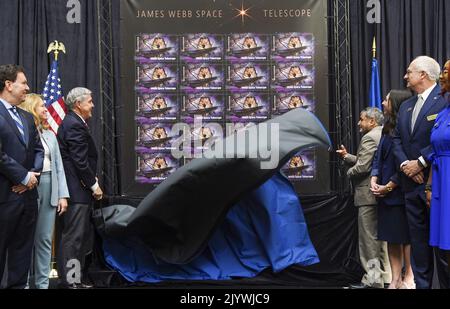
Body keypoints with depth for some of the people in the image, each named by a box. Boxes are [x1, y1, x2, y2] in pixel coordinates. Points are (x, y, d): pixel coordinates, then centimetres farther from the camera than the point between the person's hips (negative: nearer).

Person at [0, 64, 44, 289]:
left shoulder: (27, 117, 17)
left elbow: (38, 149, 16)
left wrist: (33, 174, -2)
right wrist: (24, 176, -13)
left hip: (27, 193, 7)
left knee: (23, 249, 12)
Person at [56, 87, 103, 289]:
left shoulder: (74, 123, 17)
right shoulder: (75, 125, -15)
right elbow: (80, 161, -19)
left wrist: (92, 178, 6)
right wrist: (94, 185, -11)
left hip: (79, 190, 11)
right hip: (76, 190, -11)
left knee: (83, 237, 16)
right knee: (73, 238, -5)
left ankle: (79, 277, 25)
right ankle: (71, 281, 1)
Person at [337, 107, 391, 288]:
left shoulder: (370, 137, -15)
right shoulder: (383, 135, 17)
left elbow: (362, 167, -21)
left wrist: (349, 172, -3)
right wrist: (347, 157, 8)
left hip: (369, 194, -10)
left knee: (369, 238, -5)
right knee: (379, 236, 16)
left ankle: (373, 279, -1)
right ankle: (384, 276, 23)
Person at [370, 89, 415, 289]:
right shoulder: (387, 129, 14)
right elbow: (378, 157, 15)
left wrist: (388, 186, -12)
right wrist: (374, 180, -1)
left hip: (400, 192, -8)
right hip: (384, 193, 8)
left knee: (405, 235, 0)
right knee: (391, 237, 9)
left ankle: (409, 278, 9)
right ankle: (395, 279, 14)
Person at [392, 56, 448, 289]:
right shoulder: (406, 106, 17)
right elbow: (397, 139, 13)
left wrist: (421, 163, -15)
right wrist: (404, 164, -4)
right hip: (412, 182, 7)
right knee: (418, 241, 11)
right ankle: (421, 284, 20)